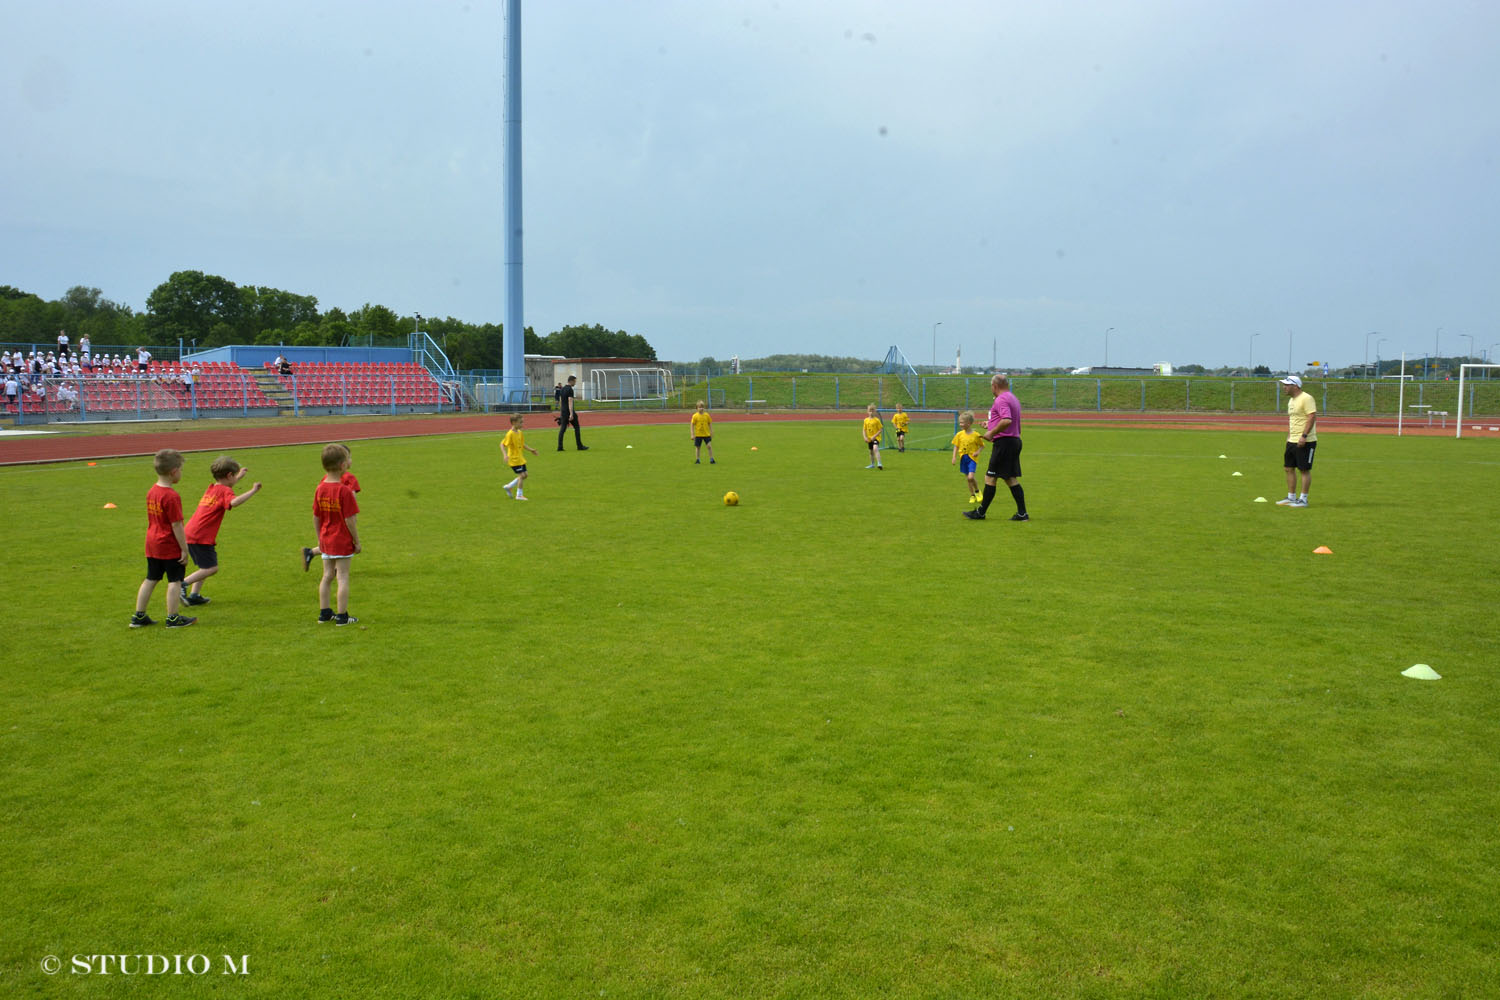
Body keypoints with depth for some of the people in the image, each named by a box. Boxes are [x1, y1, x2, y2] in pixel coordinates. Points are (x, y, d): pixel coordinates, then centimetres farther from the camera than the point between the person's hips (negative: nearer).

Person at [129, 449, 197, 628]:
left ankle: (139, 616, 21)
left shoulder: (151, 492, 7)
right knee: (174, 580, 2)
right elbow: (176, 525, -19)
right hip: (170, 546, -8)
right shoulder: (172, 497, -19)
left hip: (152, 544, 8)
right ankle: (172, 618, 6)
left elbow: (152, 519, 14)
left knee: (150, 579, 15)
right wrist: (184, 549, -14)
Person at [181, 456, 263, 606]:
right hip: (202, 537, -9)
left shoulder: (211, 488, 19)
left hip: (190, 533, 9)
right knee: (212, 568, -8)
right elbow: (234, 502, -32)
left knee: (205, 567, 18)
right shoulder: (224, 491, -8)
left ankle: (194, 595, 13)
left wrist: (238, 477, 50)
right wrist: (253, 491, -31)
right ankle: (183, 583, -14)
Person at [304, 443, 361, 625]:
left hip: (326, 540, 6)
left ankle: (324, 612, 23)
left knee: (327, 576, 15)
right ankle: (342, 616, 4)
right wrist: (357, 542, -7)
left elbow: (316, 518, 6)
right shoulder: (345, 491, -17)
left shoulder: (319, 489, 0)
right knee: (343, 577, 1)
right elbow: (349, 520, -17)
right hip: (343, 541, -6)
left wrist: (320, 539, 18)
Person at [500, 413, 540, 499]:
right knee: (522, 475, -9)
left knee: (524, 475, 10)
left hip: (520, 458, 9)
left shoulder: (520, 433, 7)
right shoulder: (510, 434, -18)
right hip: (514, 459, -9)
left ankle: (509, 486, 24)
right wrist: (505, 455, -30)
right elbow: (502, 444, -18)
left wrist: (531, 450, 11)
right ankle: (519, 495, 3)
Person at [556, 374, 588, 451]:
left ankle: (559, 447, -4)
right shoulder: (570, 390, -13)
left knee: (562, 429, 3)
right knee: (576, 428, 4)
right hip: (569, 411, -8)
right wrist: (571, 414, -24)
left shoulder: (562, 389, 13)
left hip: (563, 412, 8)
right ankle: (580, 446, 8)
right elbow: (570, 402, -20)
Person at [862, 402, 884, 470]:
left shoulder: (876, 420, -10)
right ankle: (872, 464, 34)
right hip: (869, 438, 6)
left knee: (875, 449, -27)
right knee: (871, 451, 17)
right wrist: (865, 437, -4)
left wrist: (874, 436, -18)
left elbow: (880, 430, -10)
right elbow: (864, 430, 10)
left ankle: (879, 464, -32)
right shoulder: (866, 420, 4)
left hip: (876, 438, -6)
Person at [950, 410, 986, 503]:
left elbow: (982, 446, 3)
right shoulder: (959, 434, 1)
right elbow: (956, 446, 8)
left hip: (972, 458, -4)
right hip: (963, 458, 4)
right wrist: (954, 458, 2)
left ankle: (977, 491, 9)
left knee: (971, 477, -18)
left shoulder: (976, 435, -8)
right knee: (968, 479, 9)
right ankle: (972, 496, 24)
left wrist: (978, 452, -14)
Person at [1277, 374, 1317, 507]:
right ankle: (1291, 497, 19)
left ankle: (1303, 499, 3)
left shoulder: (1306, 398, -14)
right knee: (1289, 468, 11)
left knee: (1305, 470, -3)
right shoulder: (1291, 400, 15)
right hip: (1292, 441, 9)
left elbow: (1312, 417, -21)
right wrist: (1289, 435, 18)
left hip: (1305, 442, -9)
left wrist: (1304, 436, -25)